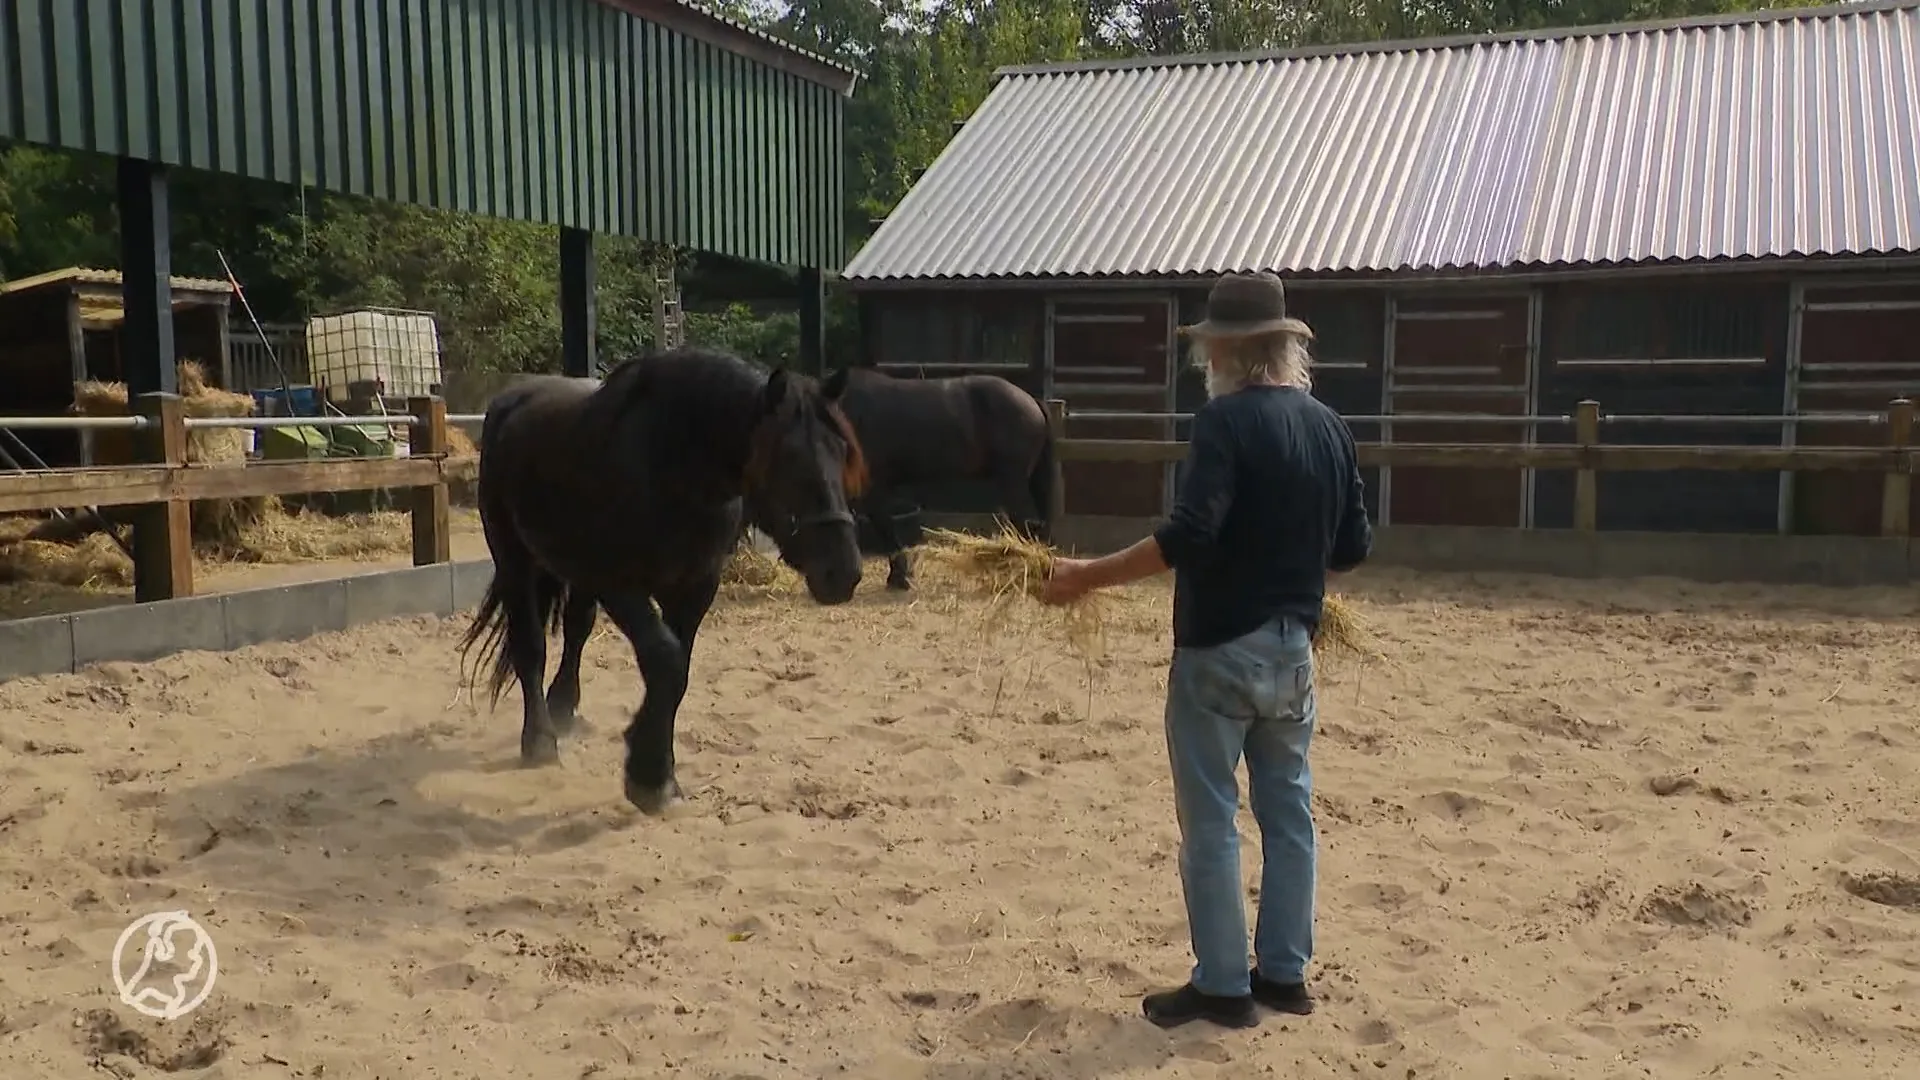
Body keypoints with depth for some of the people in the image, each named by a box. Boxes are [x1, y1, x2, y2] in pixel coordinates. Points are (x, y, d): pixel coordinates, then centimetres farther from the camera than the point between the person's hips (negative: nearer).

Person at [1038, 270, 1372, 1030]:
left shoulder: (1226, 420, -16)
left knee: (1210, 822, 4)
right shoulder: (1330, 427, 6)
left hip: (1219, 649, -7)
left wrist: (1090, 576, -21)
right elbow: (1353, 547, 11)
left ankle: (1223, 987, 11)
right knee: (1288, 812, 15)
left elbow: (1190, 536, -27)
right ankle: (1284, 973, 25)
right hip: (1294, 648, 7)